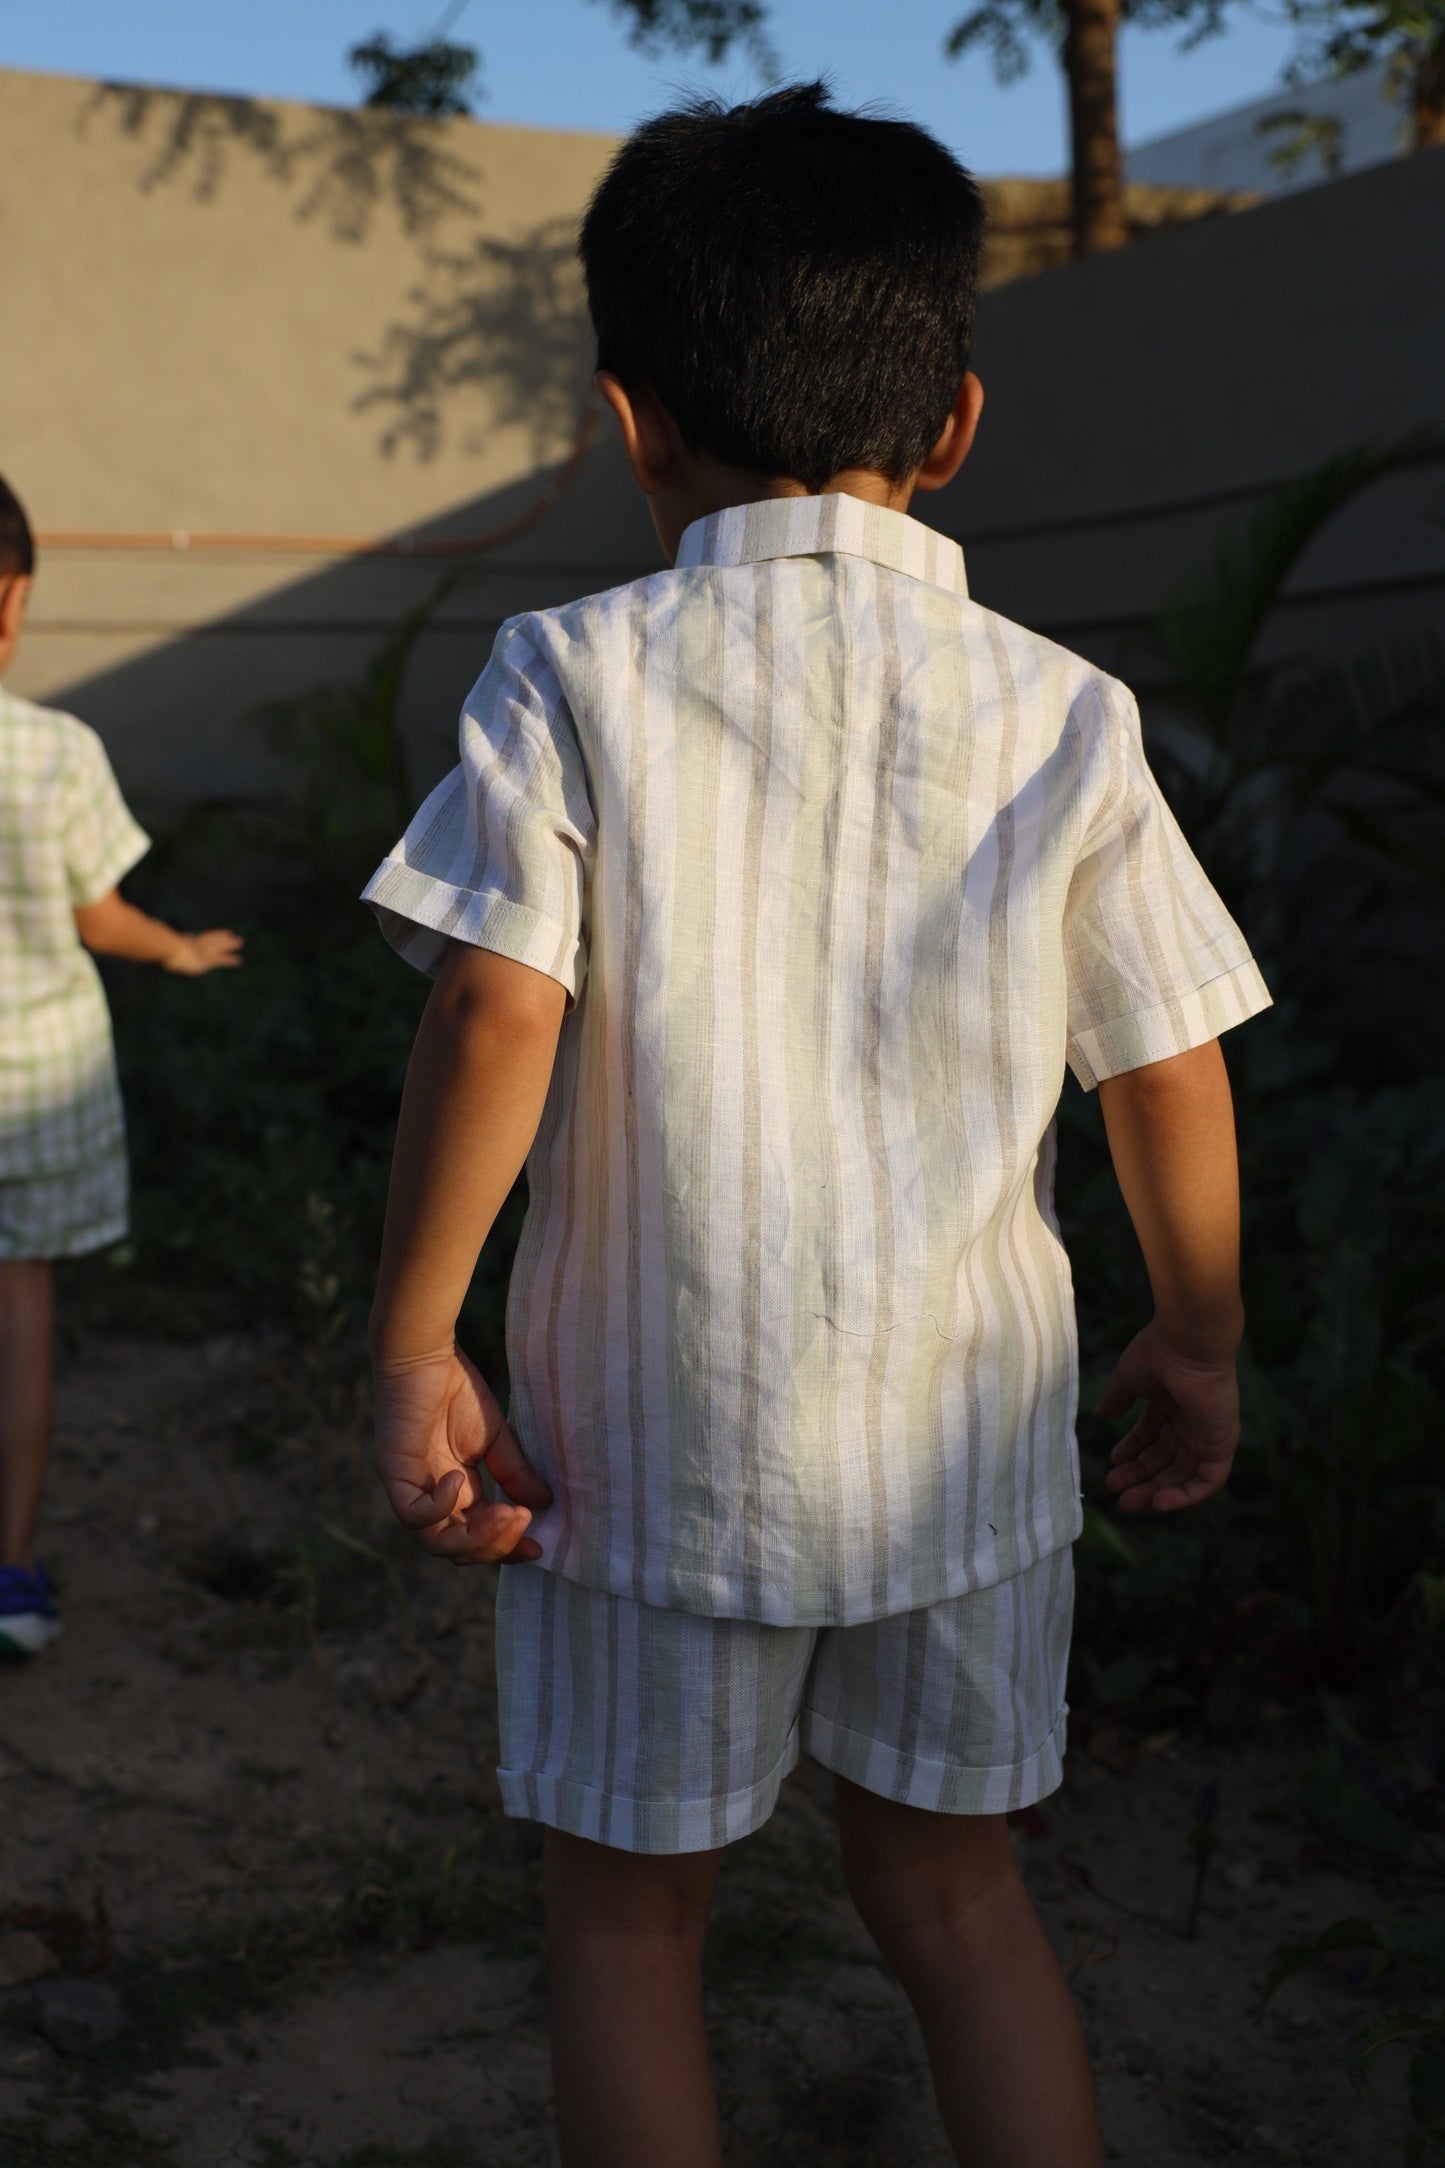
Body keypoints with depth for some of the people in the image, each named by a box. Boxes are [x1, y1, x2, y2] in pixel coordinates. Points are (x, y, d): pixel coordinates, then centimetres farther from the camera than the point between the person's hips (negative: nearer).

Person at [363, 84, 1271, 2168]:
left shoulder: (575, 678, -8)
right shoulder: (1061, 712, -3)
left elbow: (498, 1012, -18)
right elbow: (1174, 1075, -1)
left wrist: (413, 1339, -9)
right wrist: (1200, 1341, 13)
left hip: (653, 1436, -2)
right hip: (971, 1429, 3)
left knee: (627, 1914, 19)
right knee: (950, 1891, 23)